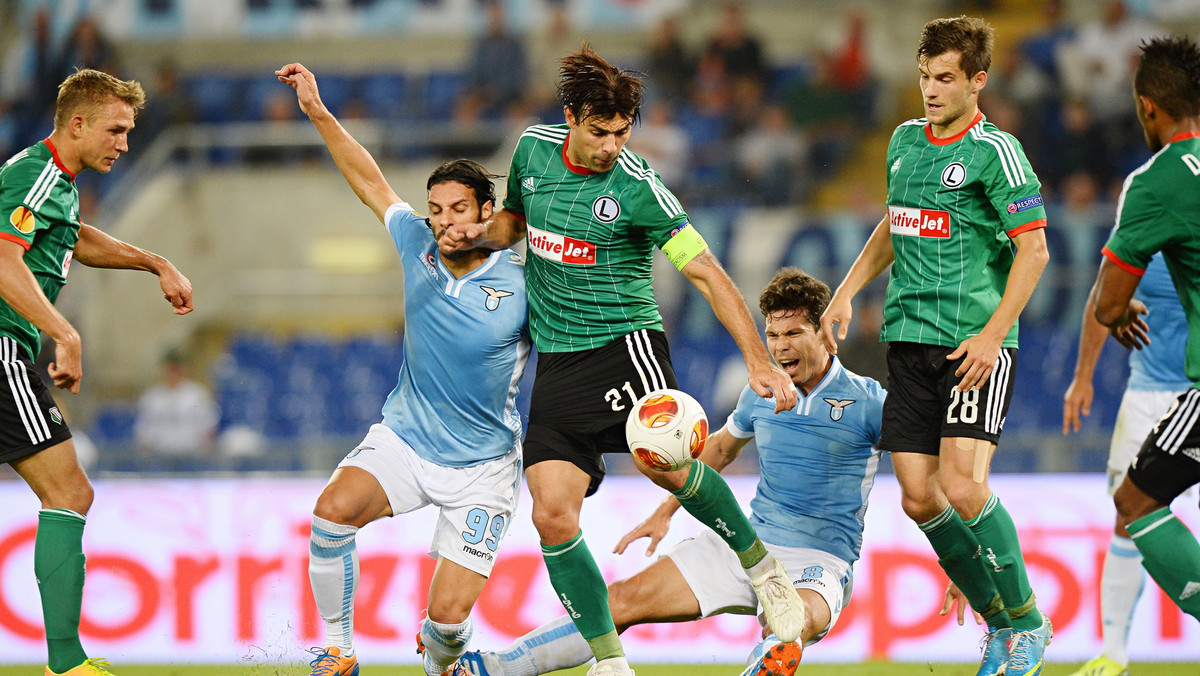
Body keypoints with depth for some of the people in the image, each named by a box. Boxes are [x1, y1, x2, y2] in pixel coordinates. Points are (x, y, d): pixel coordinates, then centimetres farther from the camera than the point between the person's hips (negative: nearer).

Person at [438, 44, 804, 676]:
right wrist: (478, 234, 1)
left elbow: (707, 273, -13)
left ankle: (761, 565, -6)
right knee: (552, 515, -9)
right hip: (556, 359, 5)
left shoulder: (636, 187, -13)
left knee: (663, 461, -31)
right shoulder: (534, 149, 3)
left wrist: (759, 360, -22)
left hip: (624, 339, -5)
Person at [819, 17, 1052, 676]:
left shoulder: (995, 150, -8)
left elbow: (1033, 249, -11)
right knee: (919, 498, 0)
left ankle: (1027, 623, 0)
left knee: (962, 487, -18)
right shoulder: (905, 141, 13)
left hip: (976, 343, -7)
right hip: (909, 339, 7)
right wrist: (847, 290, 20)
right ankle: (998, 623, 15)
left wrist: (993, 335, -18)